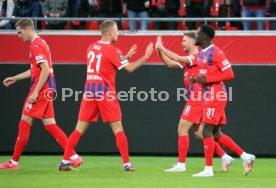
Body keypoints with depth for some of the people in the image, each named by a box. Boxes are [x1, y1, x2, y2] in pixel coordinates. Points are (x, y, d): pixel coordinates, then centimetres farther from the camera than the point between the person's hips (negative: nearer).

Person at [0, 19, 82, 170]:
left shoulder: (36, 45, -13)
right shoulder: (40, 43, 18)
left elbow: (45, 70, -21)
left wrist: (35, 92, -22)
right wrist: (15, 78, 32)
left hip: (41, 89, -10)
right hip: (47, 89, 10)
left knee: (25, 122, -4)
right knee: (50, 125, 7)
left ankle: (14, 162, 1)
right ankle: (74, 157, 1)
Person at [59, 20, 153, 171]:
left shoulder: (92, 48, 13)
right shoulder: (111, 51, -8)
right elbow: (129, 68, -8)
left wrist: (126, 56, 24)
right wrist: (145, 57, 0)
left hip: (89, 92, 6)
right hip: (105, 93, -5)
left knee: (79, 129, 6)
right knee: (118, 129, 2)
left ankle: (65, 162, 0)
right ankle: (127, 163, -1)